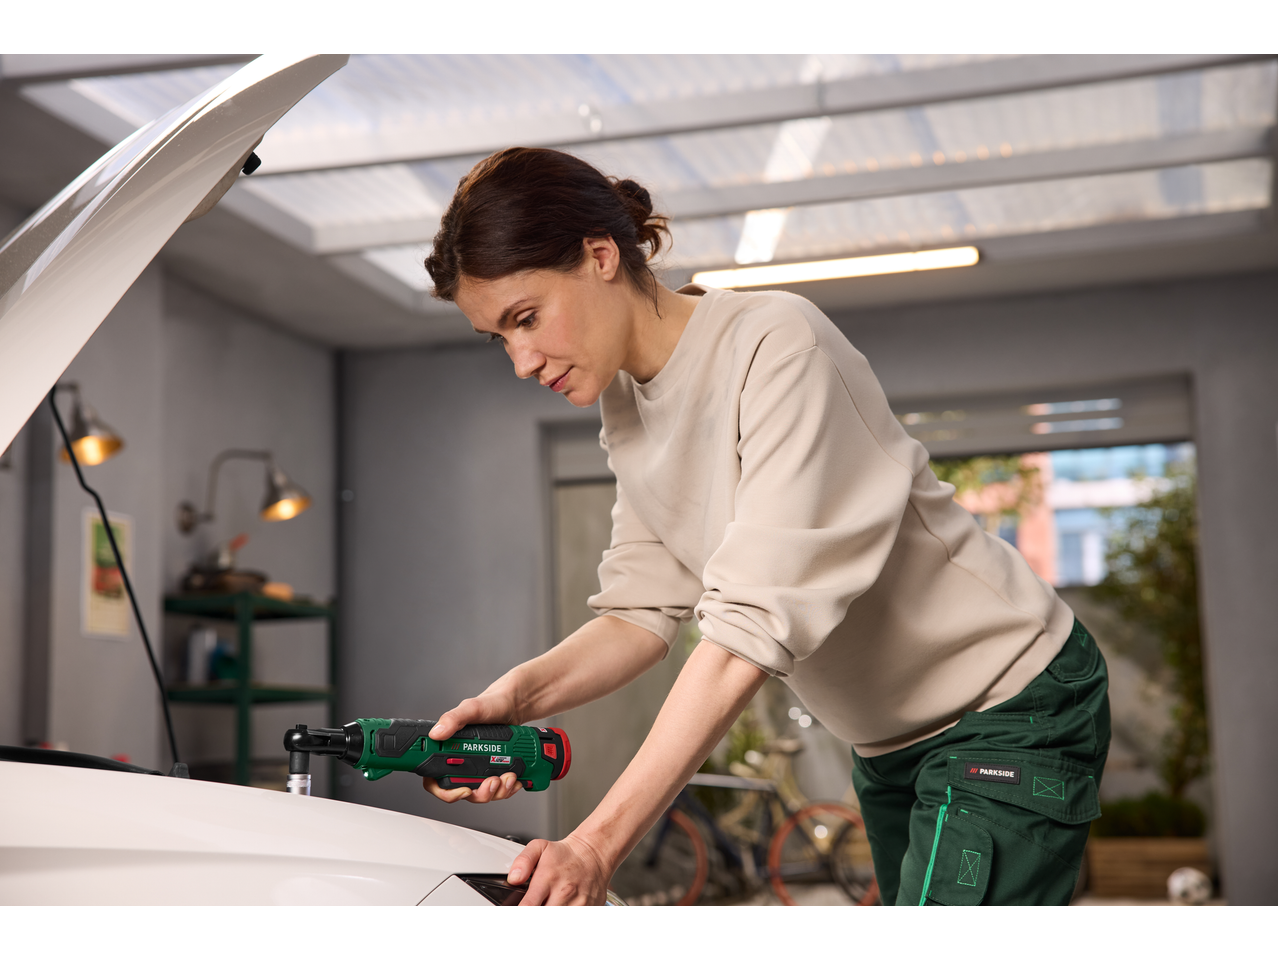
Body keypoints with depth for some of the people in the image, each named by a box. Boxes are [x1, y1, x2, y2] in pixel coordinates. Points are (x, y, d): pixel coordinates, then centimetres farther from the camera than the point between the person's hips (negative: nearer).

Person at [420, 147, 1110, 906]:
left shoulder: (776, 344, -25)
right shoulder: (625, 407, 1)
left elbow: (756, 622, -32)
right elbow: (645, 609, -2)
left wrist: (599, 841, -35)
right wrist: (525, 692, -23)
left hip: (1011, 706, -8)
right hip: (890, 744, 8)